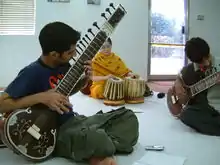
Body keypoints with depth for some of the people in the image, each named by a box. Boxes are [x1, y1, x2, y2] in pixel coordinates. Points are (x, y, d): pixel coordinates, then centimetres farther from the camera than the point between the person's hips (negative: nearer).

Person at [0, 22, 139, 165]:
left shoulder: (64, 65, 4)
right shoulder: (32, 73, -18)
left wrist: (85, 79, 0)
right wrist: (41, 97, -28)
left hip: (73, 119, 9)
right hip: (54, 133, -9)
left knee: (128, 116, -1)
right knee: (96, 138, -41)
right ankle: (104, 148, -7)